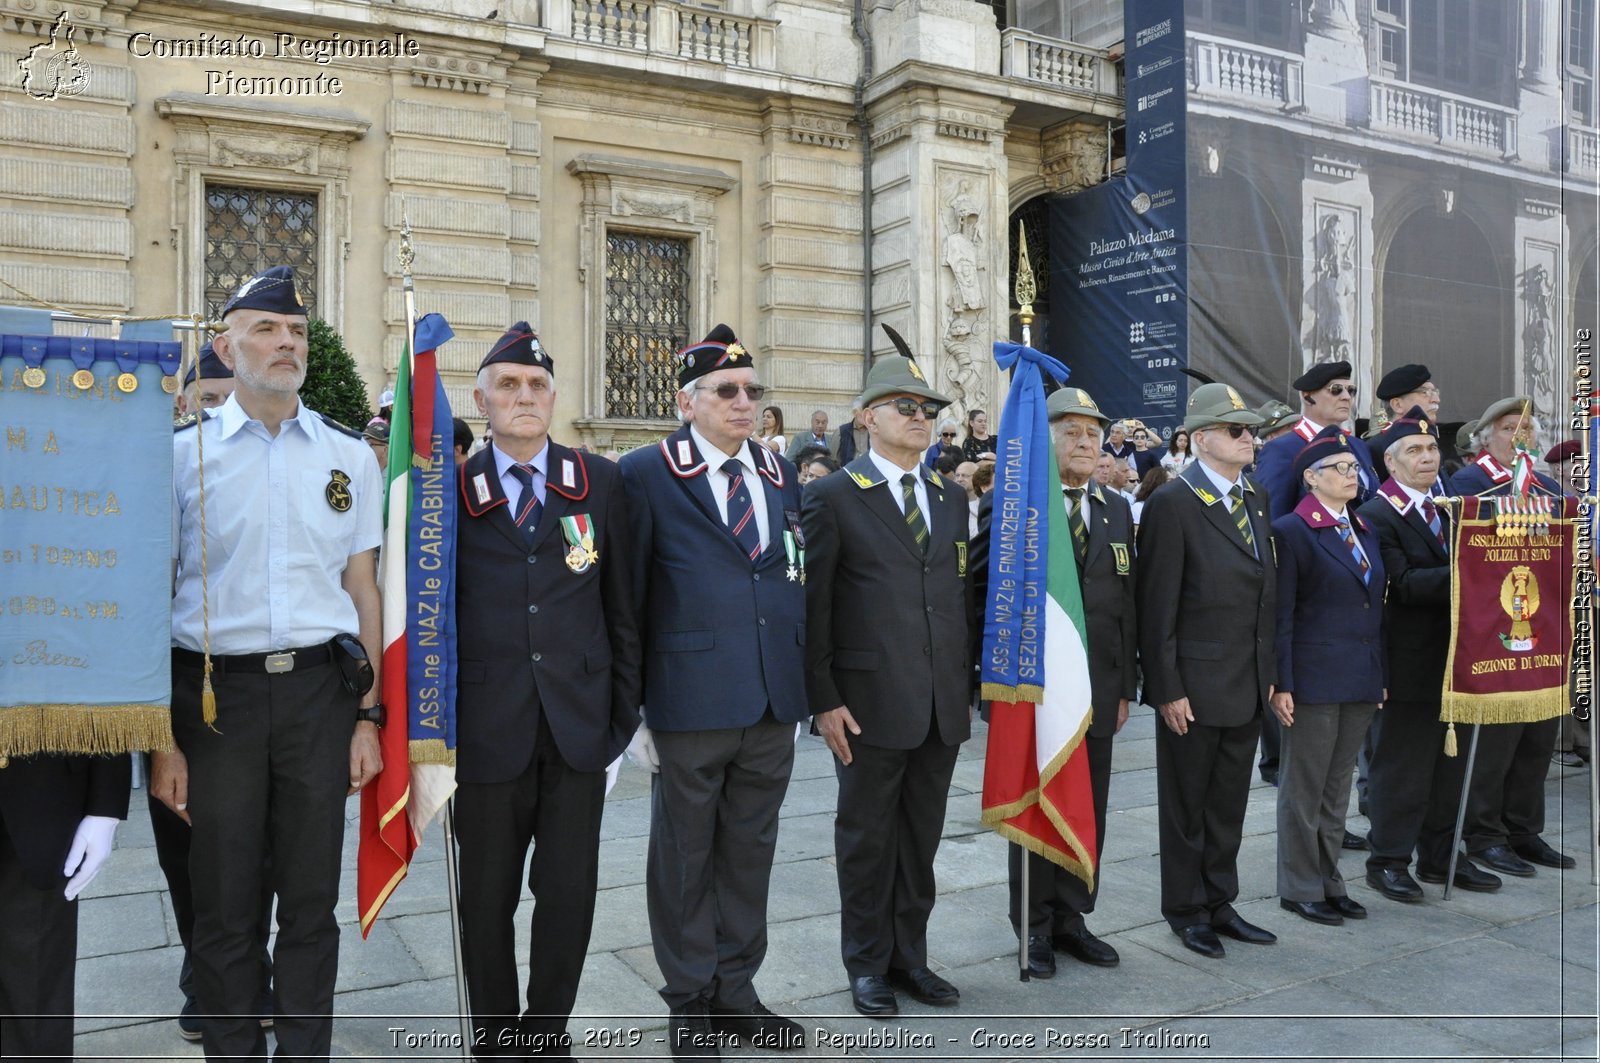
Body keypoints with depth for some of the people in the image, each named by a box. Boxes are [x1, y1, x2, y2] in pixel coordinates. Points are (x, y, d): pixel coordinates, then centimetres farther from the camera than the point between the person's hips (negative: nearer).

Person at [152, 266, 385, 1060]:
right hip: (215, 691, -1)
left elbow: (363, 591, 9)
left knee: (311, 901, 10)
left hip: (318, 691, 2)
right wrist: (160, 740, -5)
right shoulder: (183, 454, 1)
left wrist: (368, 717, 4)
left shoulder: (349, 457, 7)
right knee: (224, 906, 8)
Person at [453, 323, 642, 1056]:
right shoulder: (450, 490, 1)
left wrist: (625, 711, 3)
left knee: (570, 891, 9)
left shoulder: (600, 483, 4)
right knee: (487, 896, 12)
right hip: (487, 726, -1)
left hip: (579, 722, 1)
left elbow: (622, 605, 5)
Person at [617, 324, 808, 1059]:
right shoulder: (647, 473, -4)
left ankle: (736, 990, 31)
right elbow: (626, 597, -5)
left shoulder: (780, 473, 11)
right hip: (690, 703, -4)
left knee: (750, 853, 15)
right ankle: (689, 1002, 26)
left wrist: (802, 685, 10)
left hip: (775, 703, 5)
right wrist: (629, 703, -6)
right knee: (685, 859, 10)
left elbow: (795, 580, 13)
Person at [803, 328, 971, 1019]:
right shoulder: (833, 497, -5)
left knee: (922, 837, 14)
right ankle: (868, 965, 25)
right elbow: (812, 606, -7)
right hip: (870, 702, -5)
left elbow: (960, 594, 15)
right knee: (867, 837, 8)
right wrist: (824, 700, -11)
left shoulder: (951, 498, 12)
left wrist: (966, 680, 11)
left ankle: (909, 956, 29)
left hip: (943, 704, 5)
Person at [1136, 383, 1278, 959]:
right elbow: (1157, 605, -14)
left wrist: (1270, 672, 10)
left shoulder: (1255, 497, 10)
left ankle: (1220, 904, 29)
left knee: (1229, 803, 16)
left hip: (1249, 684, 7)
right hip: (1194, 684, -6)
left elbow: (1267, 590, 13)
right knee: (1187, 804, 9)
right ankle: (1185, 910, 24)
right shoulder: (1172, 503, -13)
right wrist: (1166, 689, -15)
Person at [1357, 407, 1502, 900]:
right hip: (1409, 662, -8)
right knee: (1401, 763, 2)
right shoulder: (1377, 516, -12)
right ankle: (1389, 860, 14)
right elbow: (1403, 583, -22)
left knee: (1449, 759, 16)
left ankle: (1441, 854, 29)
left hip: (1452, 657, 8)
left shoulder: (1446, 511, 14)